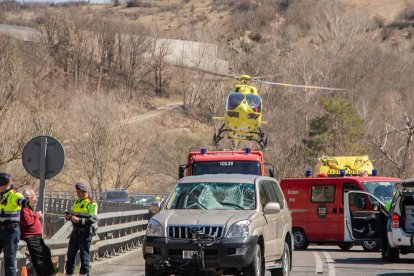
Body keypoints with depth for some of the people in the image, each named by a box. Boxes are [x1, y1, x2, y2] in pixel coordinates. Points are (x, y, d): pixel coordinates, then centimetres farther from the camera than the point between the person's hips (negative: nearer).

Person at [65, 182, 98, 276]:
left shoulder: (91, 204, -8)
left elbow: (94, 219, -17)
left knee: (84, 254, -4)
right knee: (71, 254, 10)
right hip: (75, 231, 8)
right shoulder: (77, 202, 18)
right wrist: (69, 216, 3)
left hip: (85, 232, -8)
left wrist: (79, 220, -25)